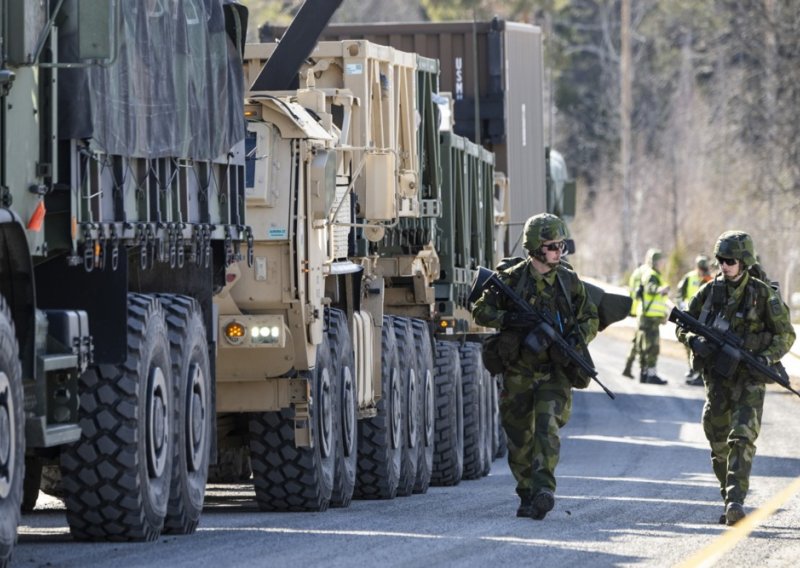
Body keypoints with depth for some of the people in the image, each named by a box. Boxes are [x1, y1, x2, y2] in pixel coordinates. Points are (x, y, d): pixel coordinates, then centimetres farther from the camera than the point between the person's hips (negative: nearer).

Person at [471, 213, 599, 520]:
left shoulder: (570, 281, 4)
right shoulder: (511, 279, -2)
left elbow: (591, 319, 13)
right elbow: (481, 311, -1)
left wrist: (578, 336, -9)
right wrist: (510, 319, -18)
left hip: (555, 371, -1)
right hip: (519, 371, 1)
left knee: (547, 426, -20)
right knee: (519, 437, 6)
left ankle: (544, 490, -29)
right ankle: (527, 496, 21)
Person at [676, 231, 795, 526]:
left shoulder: (762, 294, -7)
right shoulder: (710, 290, 3)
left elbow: (785, 335, -1)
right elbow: (683, 326, 10)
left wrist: (767, 357, -19)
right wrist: (694, 341, -12)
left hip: (749, 378, -4)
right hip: (717, 376, 4)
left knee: (742, 439, -17)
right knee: (719, 443, 9)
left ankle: (736, 501, -25)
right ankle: (729, 500, 23)